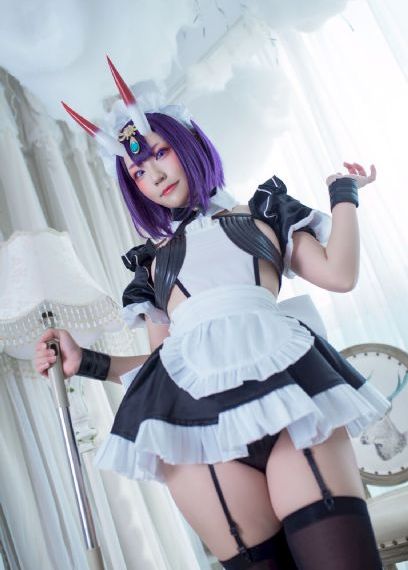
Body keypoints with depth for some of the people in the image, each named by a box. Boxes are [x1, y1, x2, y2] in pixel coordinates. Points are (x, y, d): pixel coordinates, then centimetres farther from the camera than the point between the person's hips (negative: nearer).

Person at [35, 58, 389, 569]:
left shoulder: (261, 215, 25)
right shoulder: (152, 259, 29)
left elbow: (339, 273, 12)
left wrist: (344, 194, 21)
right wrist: (86, 363, 13)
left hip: (283, 381, -1)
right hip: (193, 409, 1)